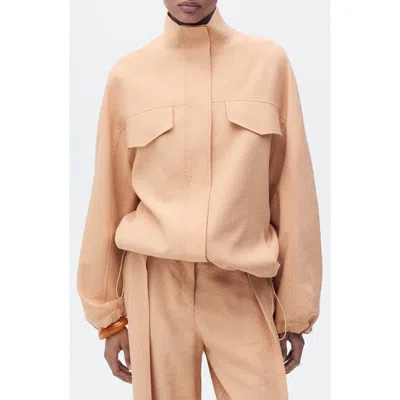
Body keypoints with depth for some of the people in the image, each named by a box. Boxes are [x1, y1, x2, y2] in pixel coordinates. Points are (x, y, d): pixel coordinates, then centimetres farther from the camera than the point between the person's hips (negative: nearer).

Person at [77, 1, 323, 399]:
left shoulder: (270, 62, 0)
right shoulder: (127, 75, 1)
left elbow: (293, 192, 1)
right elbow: (110, 198, 5)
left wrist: (295, 310, 3)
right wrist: (109, 314, 8)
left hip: (244, 288, 0)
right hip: (155, 285, 1)